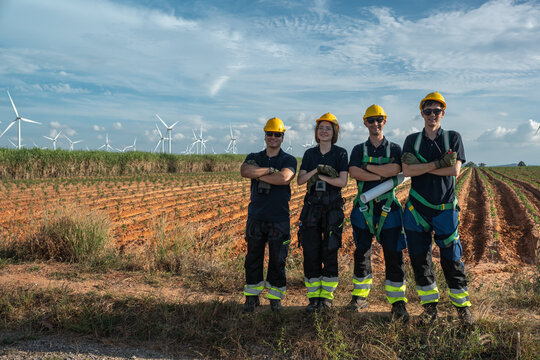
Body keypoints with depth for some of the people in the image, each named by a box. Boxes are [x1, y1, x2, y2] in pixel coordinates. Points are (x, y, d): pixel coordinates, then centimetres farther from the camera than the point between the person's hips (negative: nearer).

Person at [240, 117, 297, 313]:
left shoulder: (289, 160, 4)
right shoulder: (254, 157, 11)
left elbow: (284, 178, -18)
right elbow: (244, 170, -12)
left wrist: (258, 174, -10)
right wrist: (270, 170, -15)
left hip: (279, 218, -2)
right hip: (256, 217, 2)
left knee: (278, 261, 5)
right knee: (253, 259, 7)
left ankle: (275, 298, 20)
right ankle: (252, 297, 20)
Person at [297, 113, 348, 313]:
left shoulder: (340, 153, 1)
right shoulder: (310, 154, 10)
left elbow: (342, 182, -9)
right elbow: (300, 180, -1)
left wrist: (320, 176, -12)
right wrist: (317, 170, -15)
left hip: (333, 207, -3)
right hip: (312, 206, 3)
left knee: (330, 252, 0)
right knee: (310, 252, 1)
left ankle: (327, 295, 14)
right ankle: (314, 296, 12)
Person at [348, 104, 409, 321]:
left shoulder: (395, 149, 9)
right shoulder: (359, 149, 10)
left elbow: (395, 169, -13)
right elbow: (353, 172, -9)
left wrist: (367, 167, -11)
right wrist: (382, 175, -13)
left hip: (388, 207, -1)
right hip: (364, 207, 1)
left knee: (393, 254, -3)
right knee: (361, 253, 7)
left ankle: (398, 302, 5)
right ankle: (360, 296, 21)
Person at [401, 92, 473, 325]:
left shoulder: (453, 138, 5)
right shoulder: (412, 140, 7)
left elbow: (454, 169, -11)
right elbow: (406, 171, -9)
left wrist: (421, 166, -12)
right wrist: (438, 163, -16)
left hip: (445, 208, -1)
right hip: (417, 209, 2)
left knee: (451, 259, 3)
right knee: (419, 259, 6)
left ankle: (462, 306, 20)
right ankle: (430, 306, 20)